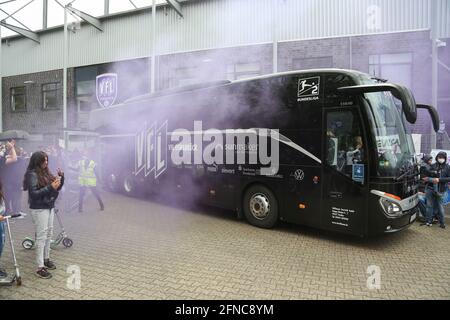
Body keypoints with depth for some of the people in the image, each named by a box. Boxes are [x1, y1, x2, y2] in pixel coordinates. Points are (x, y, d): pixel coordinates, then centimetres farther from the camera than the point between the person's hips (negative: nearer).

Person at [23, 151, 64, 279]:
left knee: (49, 234, 14)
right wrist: (50, 187, -25)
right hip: (39, 209, -7)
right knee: (41, 236, -5)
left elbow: (57, 187, 12)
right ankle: (40, 268, 2)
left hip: (50, 207, 7)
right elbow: (34, 194, -19)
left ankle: (46, 259, 29)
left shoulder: (46, 172, 7)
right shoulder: (32, 174, -13)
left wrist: (61, 177, -4)